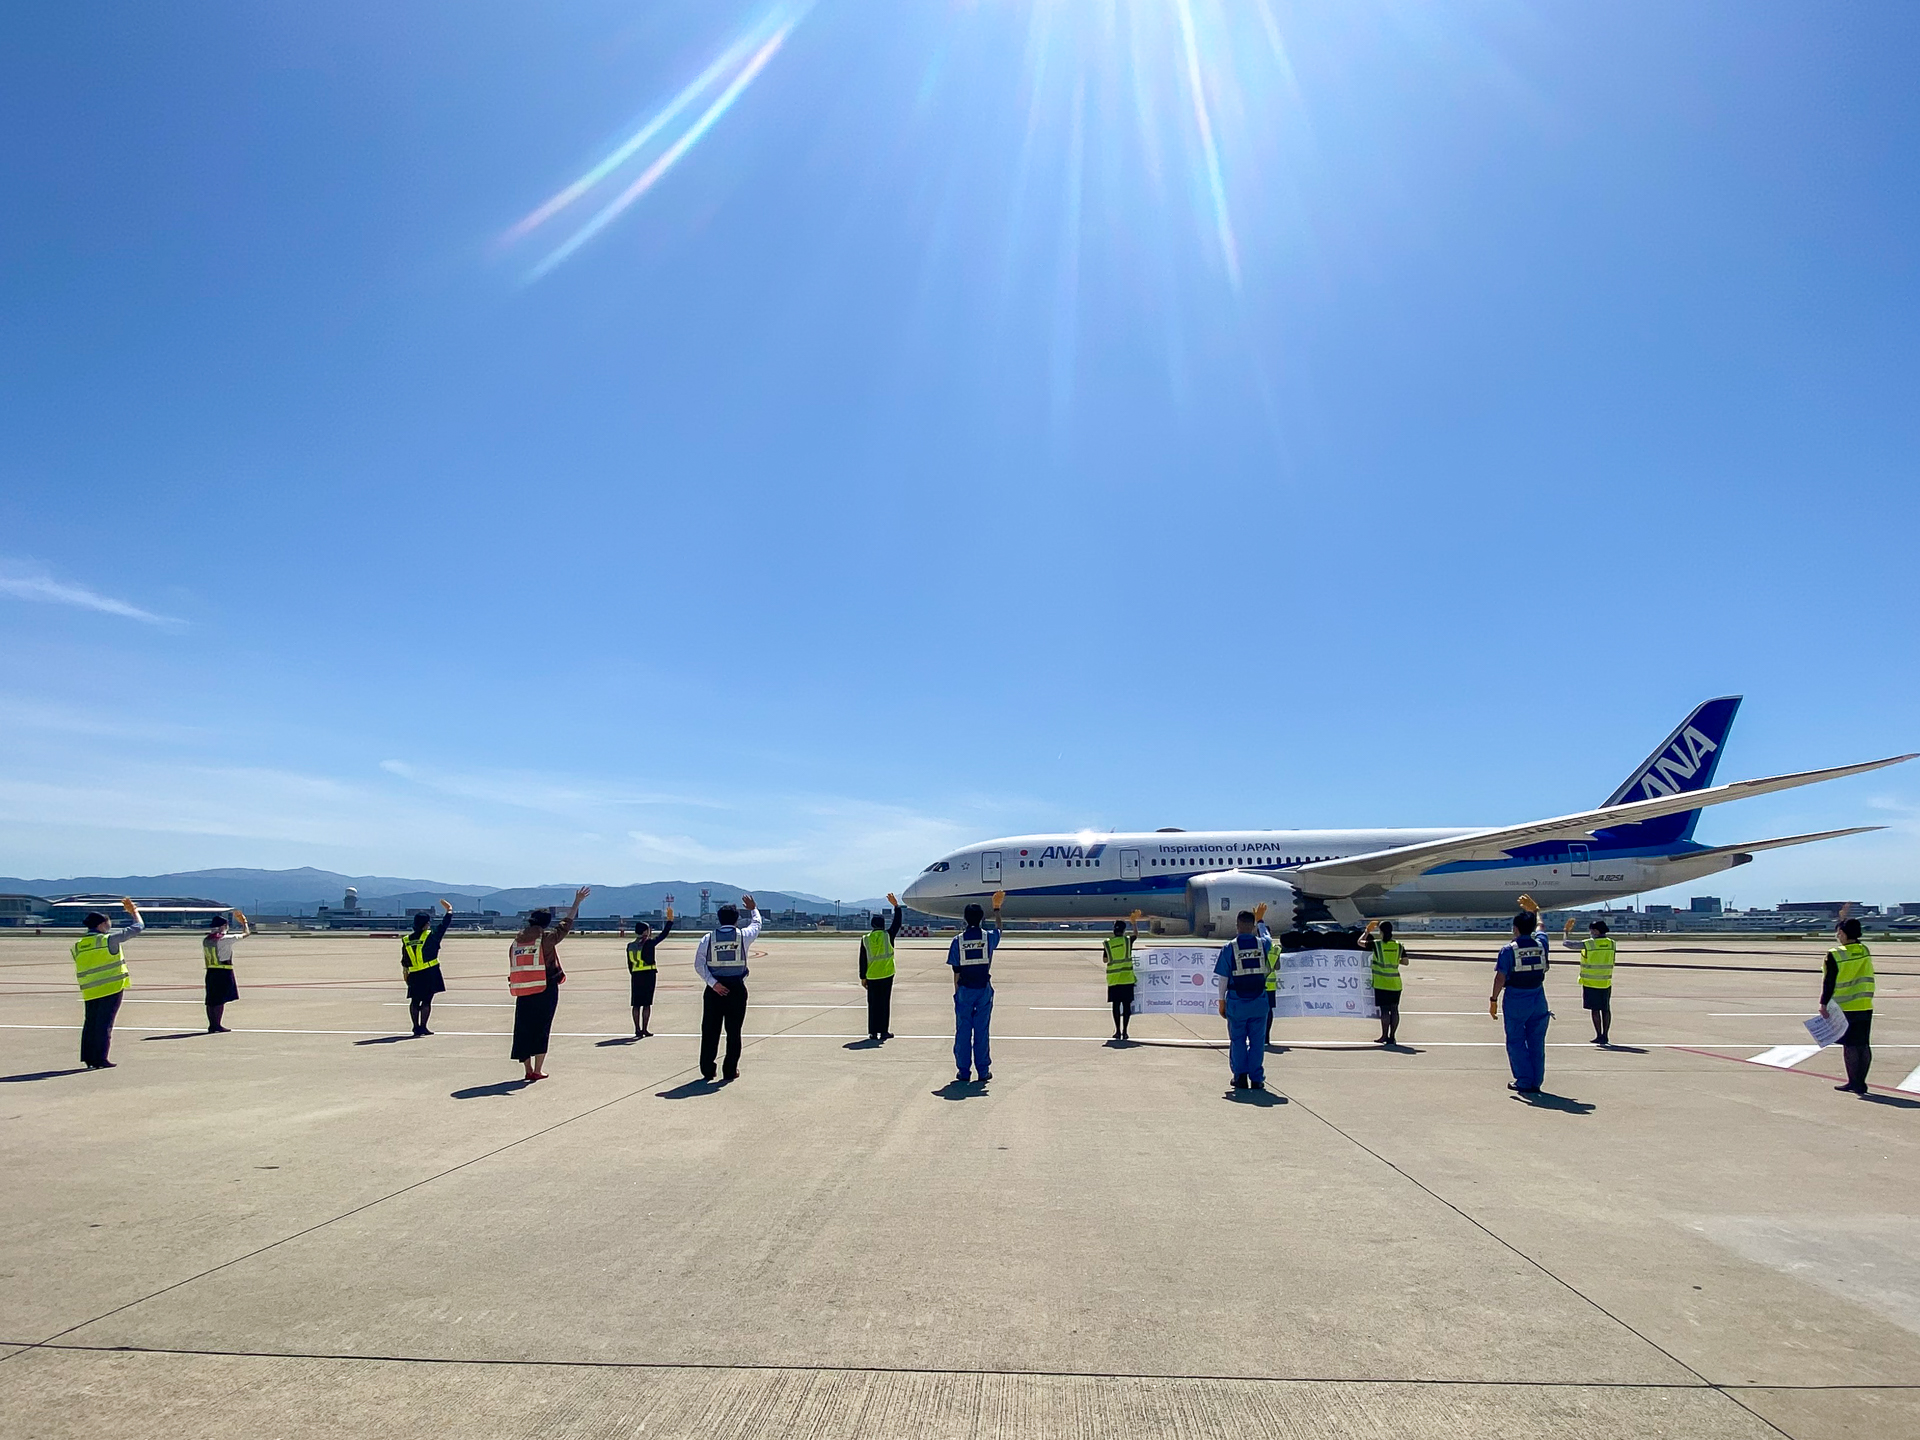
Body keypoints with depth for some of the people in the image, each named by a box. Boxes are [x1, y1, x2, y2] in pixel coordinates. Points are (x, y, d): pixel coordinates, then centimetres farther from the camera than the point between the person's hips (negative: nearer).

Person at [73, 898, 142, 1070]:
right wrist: (134, 912, 12)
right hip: (111, 988, -5)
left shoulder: (78, 946, 7)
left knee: (90, 1023, 15)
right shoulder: (109, 940, -10)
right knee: (104, 1024, -2)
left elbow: (79, 973, 14)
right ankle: (100, 1059, -1)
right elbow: (137, 928, -4)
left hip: (89, 991, 6)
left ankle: (88, 1057, 18)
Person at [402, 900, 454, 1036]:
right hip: (430, 973, -5)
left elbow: (404, 962, 14)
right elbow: (443, 925, 2)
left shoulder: (406, 940, 7)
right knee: (426, 1001, 0)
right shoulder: (431, 936, -8)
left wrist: (405, 974, 26)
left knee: (415, 1001, 11)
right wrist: (449, 910, 15)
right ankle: (422, 1027, -1)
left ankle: (416, 1027, 12)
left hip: (414, 975, 5)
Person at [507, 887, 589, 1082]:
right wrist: (577, 902, 8)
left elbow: (513, 970, 10)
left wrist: (516, 988, 18)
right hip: (545, 991, -4)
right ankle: (538, 1071, 4)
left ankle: (528, 1070, 16)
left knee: (524, 1030, 10)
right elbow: (566, 925, 1)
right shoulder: (546, 939, -7)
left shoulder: (515, 943, 7)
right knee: (542, 1029, 4)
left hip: (523, 993, 4)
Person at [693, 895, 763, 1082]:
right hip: (736, 988, -1)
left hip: (715, 988, 1)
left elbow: (699, 964, -5)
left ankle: (707, 1070, 11)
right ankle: (730, 1071, 9)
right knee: (733, 1031, 6)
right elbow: (757, 924, 21)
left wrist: (713, 983, -8)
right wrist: (753, 909, 38)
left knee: (710, 1030, 8)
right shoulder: (743, 935, 0)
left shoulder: (708, 938, 2)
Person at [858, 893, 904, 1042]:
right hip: (886, 974, -1)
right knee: (884, 1003, 4)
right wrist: (896, 905, 11)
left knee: (873, 1004, 7)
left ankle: (873, 1032, 9)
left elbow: (862, 960, 2)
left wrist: (863, 977, 7)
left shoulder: (865, 939, 1)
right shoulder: (887, 935, -4)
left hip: (871, 976, 1)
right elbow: (897, 923, 7)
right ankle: (884, 1031, 6)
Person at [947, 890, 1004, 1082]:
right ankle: (983, 1071, 9)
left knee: (963, 1030, 6)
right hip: (984, 989, 0)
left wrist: (957, 992, 7)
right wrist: (996, 909, 35)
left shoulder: (958, 940, -4)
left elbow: (956, 971, -2)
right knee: (982, 1030, 6)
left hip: (964, 989, 0)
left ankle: (963, 1071, 9)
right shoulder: (988, 937, -2)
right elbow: (998, 929, 24)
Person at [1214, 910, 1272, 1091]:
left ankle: (1240, 1077, 10)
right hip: (1259, 1001, 2)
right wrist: (1260, 921, 41)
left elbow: (1223, 978, -5)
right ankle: (1256, 1079, 10)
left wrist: (1222, 1002, 4)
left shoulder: (1229, 948, -7)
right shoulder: (1263, 944, -1)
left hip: (1236, 1001, -2)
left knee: (1237, 1040, 10)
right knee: (1257, 1041, 8)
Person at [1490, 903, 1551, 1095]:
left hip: (1516, 1000, -4)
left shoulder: (1508, 949, -10)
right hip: (1538, 998, 4)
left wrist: (1493, 1000, -3)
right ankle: (1536, 1082, 15)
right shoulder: (1540, 944, 1)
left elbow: (1500, 977, -11)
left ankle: (1524, 1081, 6)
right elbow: (1540, 926, 24)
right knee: (1536, 1042, 11)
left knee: (1516, 1042, 6)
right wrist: (1533, 909, 40)